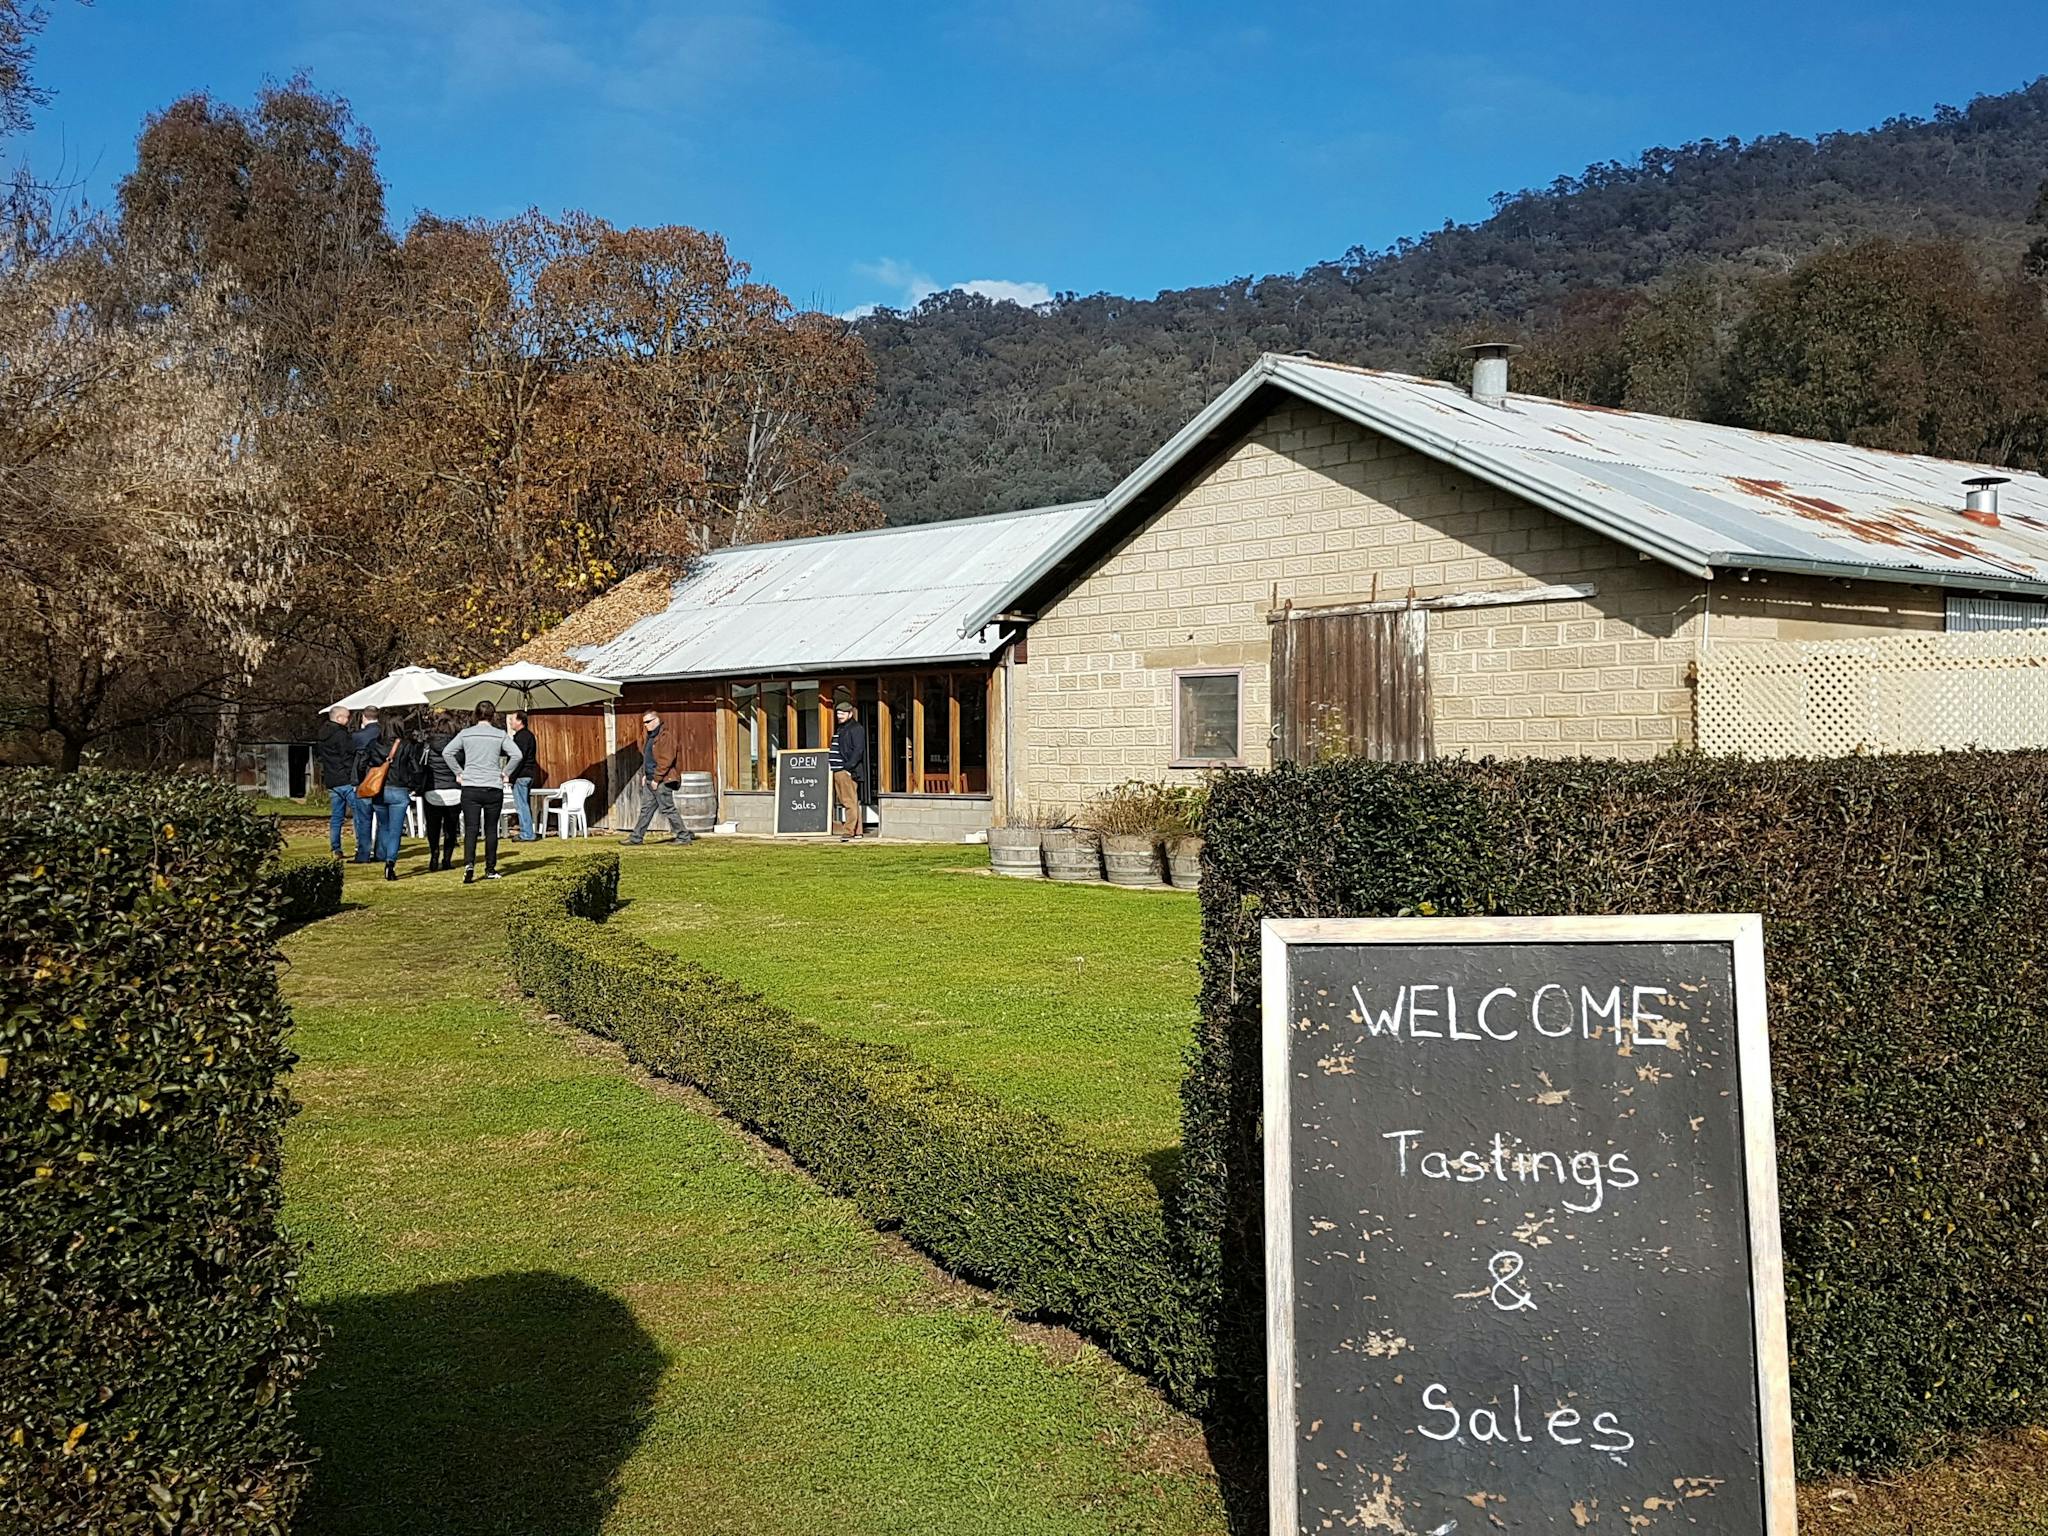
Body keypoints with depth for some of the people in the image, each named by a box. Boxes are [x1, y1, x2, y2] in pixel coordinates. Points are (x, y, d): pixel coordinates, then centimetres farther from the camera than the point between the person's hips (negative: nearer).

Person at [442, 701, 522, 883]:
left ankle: (469, 864, -22)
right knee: (491, 829, 9)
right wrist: (505, 772, 3)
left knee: (471, 829, -2)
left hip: (470, 788, 1)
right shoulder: (500, 735, 0)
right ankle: (490, 869, 13)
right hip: (494, 788, 0)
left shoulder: (466, 733, 4)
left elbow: (446, 752, -2)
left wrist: (459, 772, 5)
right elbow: (516, 755, -9)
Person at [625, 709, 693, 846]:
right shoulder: (650, 737, 16)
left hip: (662, 781, -9)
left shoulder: (664, 737, -14)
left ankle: (684, 836, 2)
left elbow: (666, 760, -20)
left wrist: (656, 778, -19)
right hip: (650, 780, 9)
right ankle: (637, 837, 14)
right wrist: (645, 775, 15)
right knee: (646, 809, 11)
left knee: (668, 809, -5)